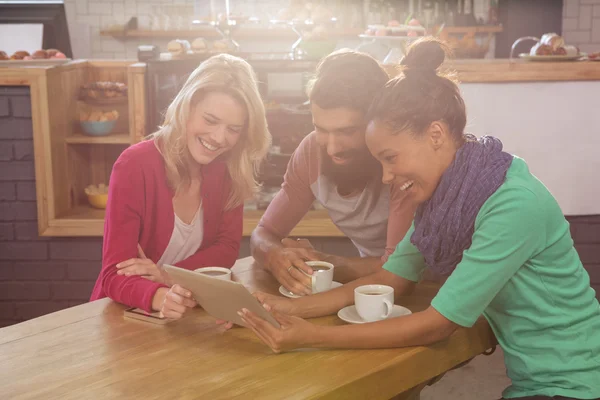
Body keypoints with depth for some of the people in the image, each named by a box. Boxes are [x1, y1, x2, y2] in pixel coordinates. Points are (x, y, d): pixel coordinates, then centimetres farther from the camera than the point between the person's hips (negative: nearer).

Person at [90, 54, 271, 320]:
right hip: (127, 313, -4)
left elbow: (227, 248, -2)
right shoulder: (135, 166, -18)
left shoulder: (228, 167, -5)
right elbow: (115, 276, -21)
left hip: (191, 314, 4)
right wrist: (160, 297, -41)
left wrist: (169, 275, -18)